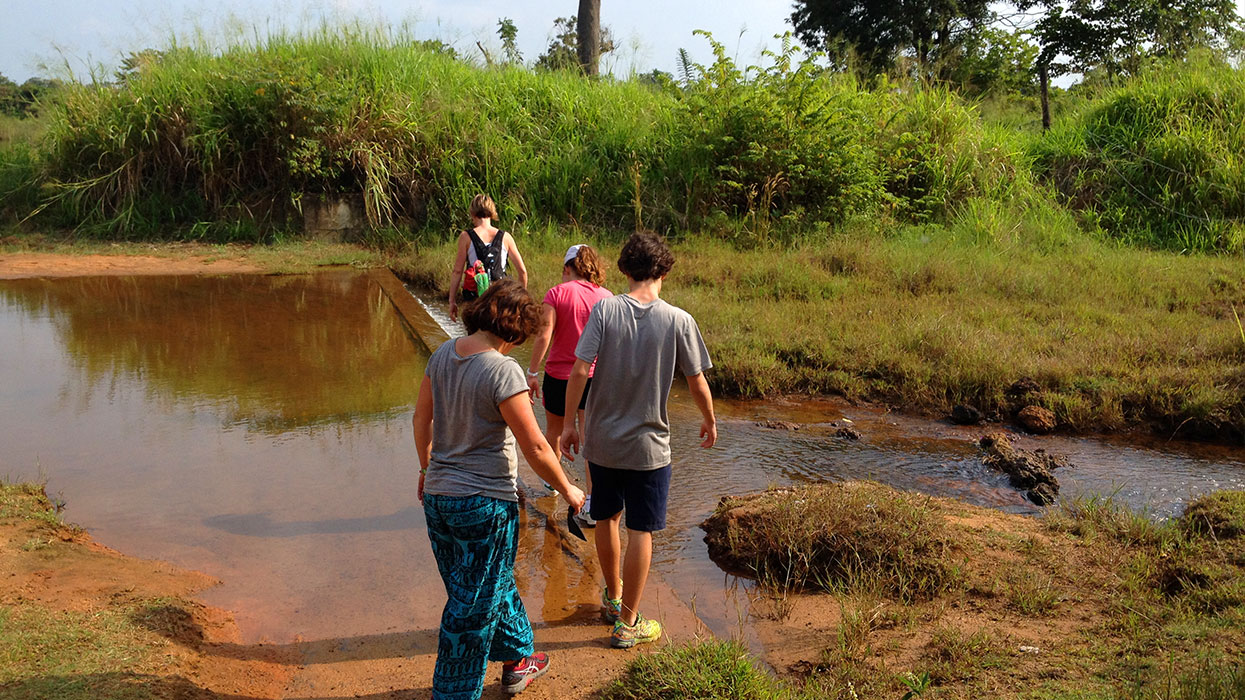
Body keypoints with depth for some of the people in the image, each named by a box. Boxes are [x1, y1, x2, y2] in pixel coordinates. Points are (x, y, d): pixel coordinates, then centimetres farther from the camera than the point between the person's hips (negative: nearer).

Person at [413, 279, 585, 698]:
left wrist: (428, 468, 28)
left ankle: (517, 660, 44)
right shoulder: (503, 371, -22)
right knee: (473, 609, 8)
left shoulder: (443, 354, 0)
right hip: (484, 503, -8)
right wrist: (567, 490, -4)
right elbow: (535, 449, -20)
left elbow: (421, 419, 12)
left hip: (438, 495, 8)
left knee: (493, 586, 25)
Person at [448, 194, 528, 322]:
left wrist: (452, 301, 5)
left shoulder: (466, 237, -2)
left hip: (474, 298, -2)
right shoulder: (505, 237, 3)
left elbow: (458, 272, -2)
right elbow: (522, 271, 4)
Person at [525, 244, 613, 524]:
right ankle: (592, 504, -5)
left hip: (559, 375, -1)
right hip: (594, 376, 1)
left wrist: (532, 372, -9)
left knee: (554, 430, 23)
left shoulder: (557, 293, -10)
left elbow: (544, 335, -16)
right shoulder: (606, 297, -2)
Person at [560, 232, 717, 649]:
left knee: (606, 520, 21)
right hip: (649, 445, -2)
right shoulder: (679, 321, -11)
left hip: (601, 441, 2)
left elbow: (579, 371, -13)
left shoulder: (605, 310, -10)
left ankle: (613, 597, 40)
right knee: (641, 531, 8)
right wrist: (710, 422, 14)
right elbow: (697, 383, -4)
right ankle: (628, 623, 17)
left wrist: (568, 423, -1)